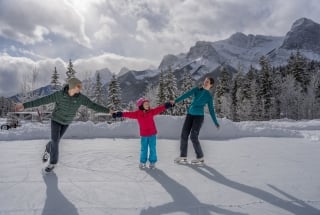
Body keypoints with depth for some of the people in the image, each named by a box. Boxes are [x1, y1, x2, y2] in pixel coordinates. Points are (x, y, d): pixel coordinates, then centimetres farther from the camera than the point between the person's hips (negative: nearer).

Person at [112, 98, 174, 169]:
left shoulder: (151, 111, -2)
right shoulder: (137, 113, -4)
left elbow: (159, 109, -7)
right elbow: (129, 114, -7)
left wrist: (168, 104, -14)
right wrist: (119, 114, -12)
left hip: (152, 134, 0)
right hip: (143, 135, 0)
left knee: (152, 148, 5)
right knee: (143, 149, 9)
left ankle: (152, 162, 18)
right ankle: (143, 162, 25)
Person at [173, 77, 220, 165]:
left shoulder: (209, 97, 3)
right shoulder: (196, 89, 9)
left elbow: (211, 110, 7)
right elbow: (186, 95, -6)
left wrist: (216, 123, 2)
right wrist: (175, 101, -20)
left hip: (199, 116, -4)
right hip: (190, 115, 4)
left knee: (193, 137, -10)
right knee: (184, 135, 0)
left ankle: (200, 157, 7)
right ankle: (183, 157, 10)